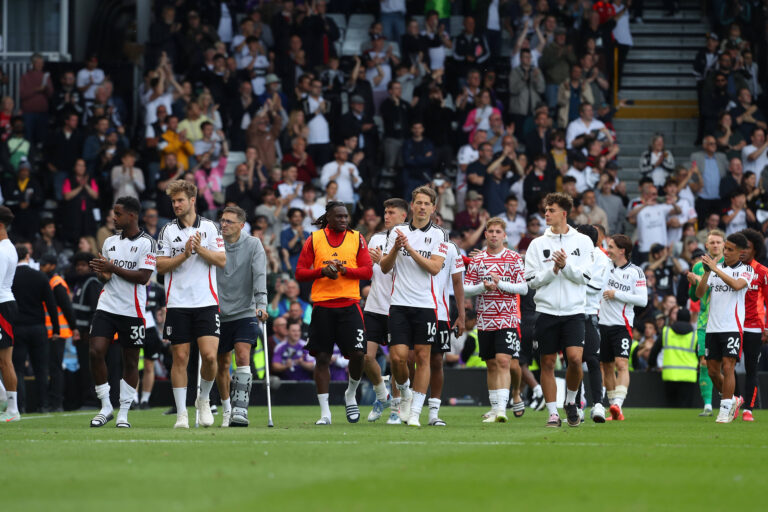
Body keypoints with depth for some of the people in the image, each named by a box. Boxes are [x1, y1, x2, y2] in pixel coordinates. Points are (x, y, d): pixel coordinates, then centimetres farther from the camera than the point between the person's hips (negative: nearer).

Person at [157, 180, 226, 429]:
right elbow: (161, 266, 0)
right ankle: (181, 413, 6)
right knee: (180, 358, -1)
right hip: (178, 303, 0)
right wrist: (184, 254, -13)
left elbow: (222, 260, 1)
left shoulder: (209, 227, 6)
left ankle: (203, 399, 14)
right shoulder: (168, 231, 6)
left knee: (209, 355, -11)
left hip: (206, 302, 0)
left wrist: (200, 249, -12)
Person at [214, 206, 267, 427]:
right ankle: (226, 408, 29)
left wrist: (261, 304, -22)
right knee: (222, 364, 9)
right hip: (219, 313, 2)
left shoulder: (253, 245, -2)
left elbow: (259, 275, -10)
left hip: (245, 312, -2)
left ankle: (240, 409, -22)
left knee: (242, 356, -18)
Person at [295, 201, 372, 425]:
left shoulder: (357, 239, 8)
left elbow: (368, 270, 2)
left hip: (349, 304, 0)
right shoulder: (314, 239, 6)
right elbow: (300, 272, 5)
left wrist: (345, 270, -14)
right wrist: (322, 271, -12)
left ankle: (351, 394, 18)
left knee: (357, 353, -11)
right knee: (322, 358, -1)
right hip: (322, 304, 0)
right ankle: (324, 412, 6)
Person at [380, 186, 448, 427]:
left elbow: (434, 267, -10)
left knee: (422, 356, -1)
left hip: (426, 305, -1)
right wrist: (395, 249, -11)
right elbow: (385, 268, 7)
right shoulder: (399, 231, 9)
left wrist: (410, 248, -16)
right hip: (400, 304, 1)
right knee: (398, 356, -9)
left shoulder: (439, 235, 2)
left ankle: (415, 411, 5)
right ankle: (405, 393, 19)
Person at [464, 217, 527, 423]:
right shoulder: (477, 260, 7)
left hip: (508, 319, -3)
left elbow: (524, 288, -4)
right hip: (485, 320, 3)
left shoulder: (514, 259, 1)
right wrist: (483, 286, -14)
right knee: (491, 365, 8)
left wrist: (500, 283, -16)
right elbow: (466, 289, 5)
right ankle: (495, 408, 16)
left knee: (504, 361, -16)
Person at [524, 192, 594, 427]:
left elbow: (585, 276, -1)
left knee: (575, 358, -15)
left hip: (573, 311, -1)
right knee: (548, 363, 1)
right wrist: (553, 269, -12)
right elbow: (531, 280, 1)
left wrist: (566, 266, -16)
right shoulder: (538, 244, 7)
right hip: (546, 311, 1)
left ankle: (571, 401, 10)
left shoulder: (582, 241, 5)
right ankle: (553, 413, 9)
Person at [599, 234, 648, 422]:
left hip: (622, 325, -5)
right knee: (607, 366, 8)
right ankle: (614, 409, 16)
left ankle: (617, 404, -28)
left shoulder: (635, 272, -3)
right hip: (603, 323, 5)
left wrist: (617, 294, -12)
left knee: (622, 364, -18)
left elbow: (643, 300, -9)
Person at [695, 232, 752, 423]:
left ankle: (726, 410, -6)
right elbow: (699, 293, 4)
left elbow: (737, 285, -22)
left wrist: (715, 268, -23)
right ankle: (732, 400, 28)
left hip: (732, 327, -5)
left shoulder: (746, 270, 0)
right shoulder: (716, 268, 12)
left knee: (727, 368, -12)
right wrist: (706, 273, -11)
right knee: (713, 371, 8)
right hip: (712, 327, 5)